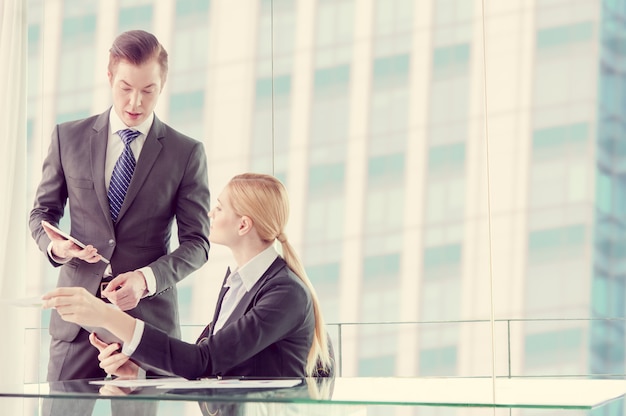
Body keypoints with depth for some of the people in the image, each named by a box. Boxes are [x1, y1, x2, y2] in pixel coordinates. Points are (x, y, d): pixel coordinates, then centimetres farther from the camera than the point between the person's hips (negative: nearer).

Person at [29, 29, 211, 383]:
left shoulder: (187, 153, 4)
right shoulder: (68, 138, 9)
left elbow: (197, 242, 2)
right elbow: (43, 211, 17)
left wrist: (147, 279, -16)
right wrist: (55, 246, -7)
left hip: (149, 313, -1)